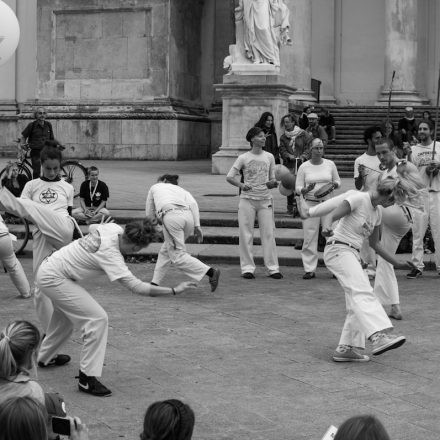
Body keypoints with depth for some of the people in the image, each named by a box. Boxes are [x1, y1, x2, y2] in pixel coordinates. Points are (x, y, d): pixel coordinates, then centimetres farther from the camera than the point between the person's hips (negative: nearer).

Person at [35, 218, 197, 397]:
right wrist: (174, 290, -32)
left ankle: (43, 358, 51)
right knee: (97, 319, -16)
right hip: (53, 278, -10)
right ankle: (87, 378, -11)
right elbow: (136, 286, -34)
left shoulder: (113, 228, -8)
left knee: (65, 317, 31)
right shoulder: (110, 255, -30)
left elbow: (92, 227, 16)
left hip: (48, 268, 10)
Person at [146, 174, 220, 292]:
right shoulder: (180, 189, 33)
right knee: (166, 251, 20)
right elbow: (193, 204, 11)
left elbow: (149, 214, 29)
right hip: (188, 216, 5)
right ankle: (155, 283, 19)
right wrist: (197, 225, 6)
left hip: (171, 216, -5)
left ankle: (211, 272, -19)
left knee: (177, 256, -5)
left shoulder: (155, 187, 30)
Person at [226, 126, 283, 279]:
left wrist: (272, 184, -10)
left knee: (268, 234, 0)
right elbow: (229, 177, -2)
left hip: (265, 199, 2)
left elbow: (272, 179, 14)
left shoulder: (269, 157, 9)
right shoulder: (243, 158, 0)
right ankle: (247, 268, 7)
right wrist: (241, 185, -20)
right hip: (247, 199, -2)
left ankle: (272, 268, 4)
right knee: (246, 234, 0)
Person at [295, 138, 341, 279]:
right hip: (310, 203, -1)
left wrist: (333, 185, -7)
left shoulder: (330, 164, 7)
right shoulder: (304, 167, 3)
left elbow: (337, 181, 16)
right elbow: (298, 188, 3)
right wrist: (307, 189, -18)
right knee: (309, 237, -2)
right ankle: (309, 269, 5)